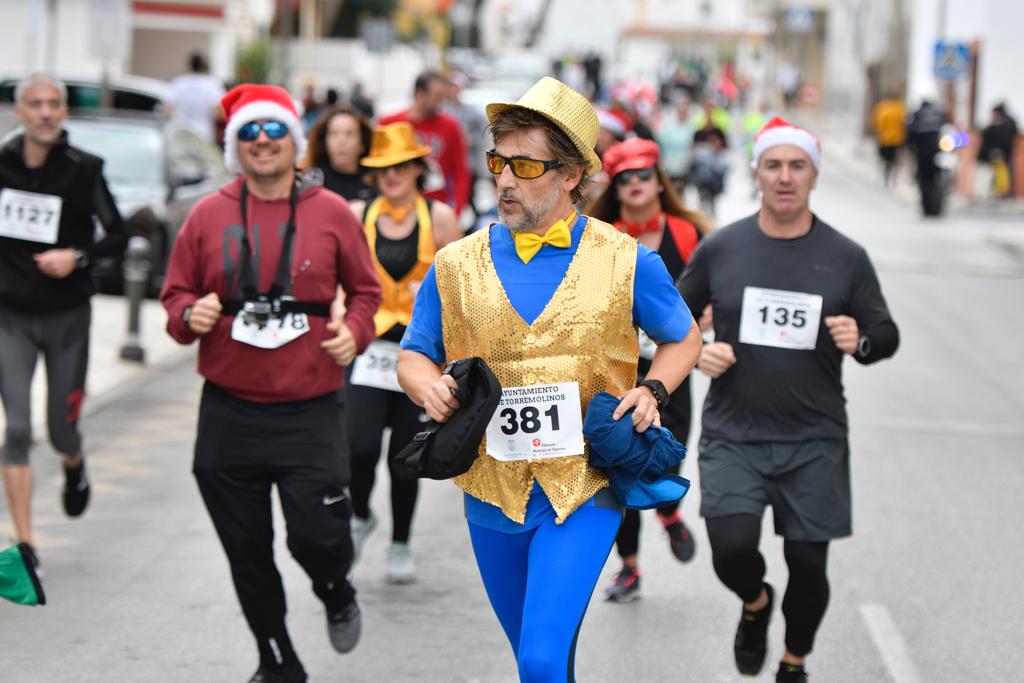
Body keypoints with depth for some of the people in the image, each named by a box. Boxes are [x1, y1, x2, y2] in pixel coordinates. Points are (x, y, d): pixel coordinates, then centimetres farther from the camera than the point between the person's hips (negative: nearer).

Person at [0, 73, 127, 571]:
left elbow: (117, 236, -1)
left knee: (62, 429, 9)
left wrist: (78, 256, -17)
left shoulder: (83, 170, -8)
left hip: (66, 314, -1)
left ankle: (74, 468, 48)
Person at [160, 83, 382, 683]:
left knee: (318, 536, -9)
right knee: (247, 552, 9)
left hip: (309, 412, -2)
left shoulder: (331, 213, 1)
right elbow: (176, 294, 11)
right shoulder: (208, 215, 3)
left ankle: (338, 595, 29)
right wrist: (190, 316, -11)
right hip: (229, 413, 2)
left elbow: (366, 291, 11)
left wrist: (354, 331, -8)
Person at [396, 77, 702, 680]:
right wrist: (428, 385, -12)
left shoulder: (626, 262, -2)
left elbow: (683, 339, 12)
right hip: (491, 493, 3)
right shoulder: (456, 266, 2)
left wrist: (653, 392, -8)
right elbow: (414, 355, 12)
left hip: (585, 490, -3)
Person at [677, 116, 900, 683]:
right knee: (732, 548, -17)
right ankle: (755, 604, 20)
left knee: (809, 565, 5)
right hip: (732, 436, 0)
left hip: (813, 443, 1)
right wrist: (696, 352, -8)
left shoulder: (846, 258, -1)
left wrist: (861, 342, -18)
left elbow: (887, 335, 5)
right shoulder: (720, 248, 0)